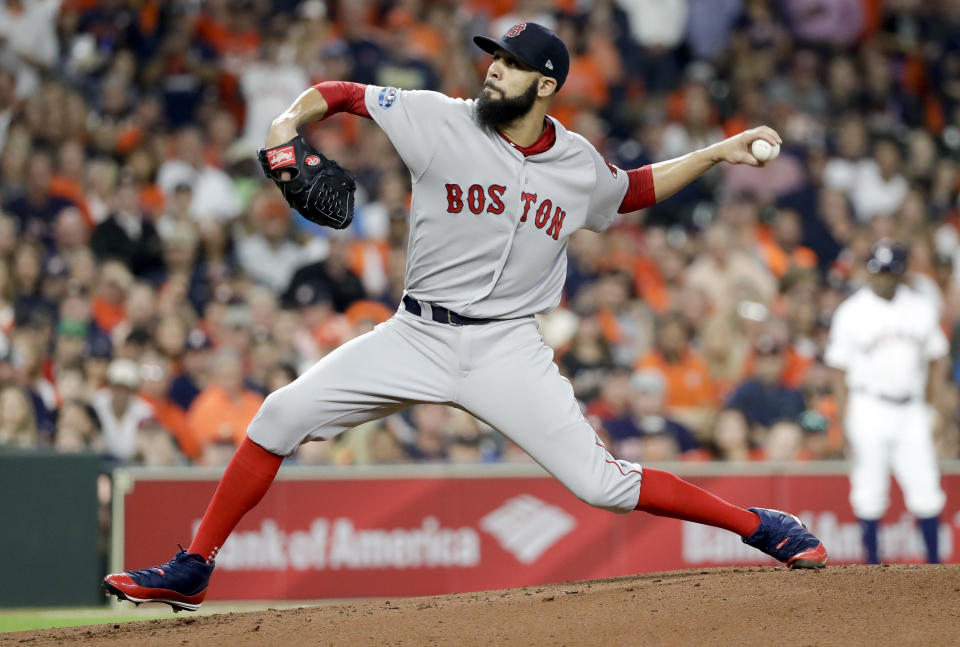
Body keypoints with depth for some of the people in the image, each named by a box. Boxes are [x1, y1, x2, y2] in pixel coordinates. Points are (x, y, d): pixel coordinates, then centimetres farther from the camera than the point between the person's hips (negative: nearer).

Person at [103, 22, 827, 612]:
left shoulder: (578, 164, 1)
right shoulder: (441, 122, -7)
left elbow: (631, 190, 23)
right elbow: (341, 93, 0)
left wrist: (718, 153, 16)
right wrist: (292, 120, -20)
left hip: (508, 348, -1)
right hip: (417, 338, 1)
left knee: (602, 482, -12)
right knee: (282, 415, -9)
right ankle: (192, 571, 2)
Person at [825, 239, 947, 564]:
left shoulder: (921, 308, 8)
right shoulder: (851, 313, -1)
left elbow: (937, 359, 14)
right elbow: (840, 369, -1)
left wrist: (931, 404, 5)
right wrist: (846, 417, -7)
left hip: (911, 411, 2)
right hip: (869, 410, -2)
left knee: (925, 486, -2)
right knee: (869, 490, 0)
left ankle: (934, 562, 4)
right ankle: (873, 564, 7)